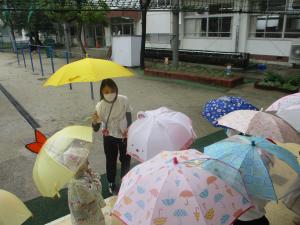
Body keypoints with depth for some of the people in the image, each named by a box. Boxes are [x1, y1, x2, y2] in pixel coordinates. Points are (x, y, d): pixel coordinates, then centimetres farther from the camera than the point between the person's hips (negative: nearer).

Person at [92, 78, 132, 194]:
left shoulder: (124, 100, -22)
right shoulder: (100, 106, -22)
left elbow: (129, 116, -4)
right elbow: (96, 129, -21)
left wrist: (129, 130, -7)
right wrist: (95, 121, -41)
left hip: (124, 135, 1)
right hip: (109, 137, -1)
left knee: (125, 159, 18)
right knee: (111, 160, 15)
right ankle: (111, 183, 40)